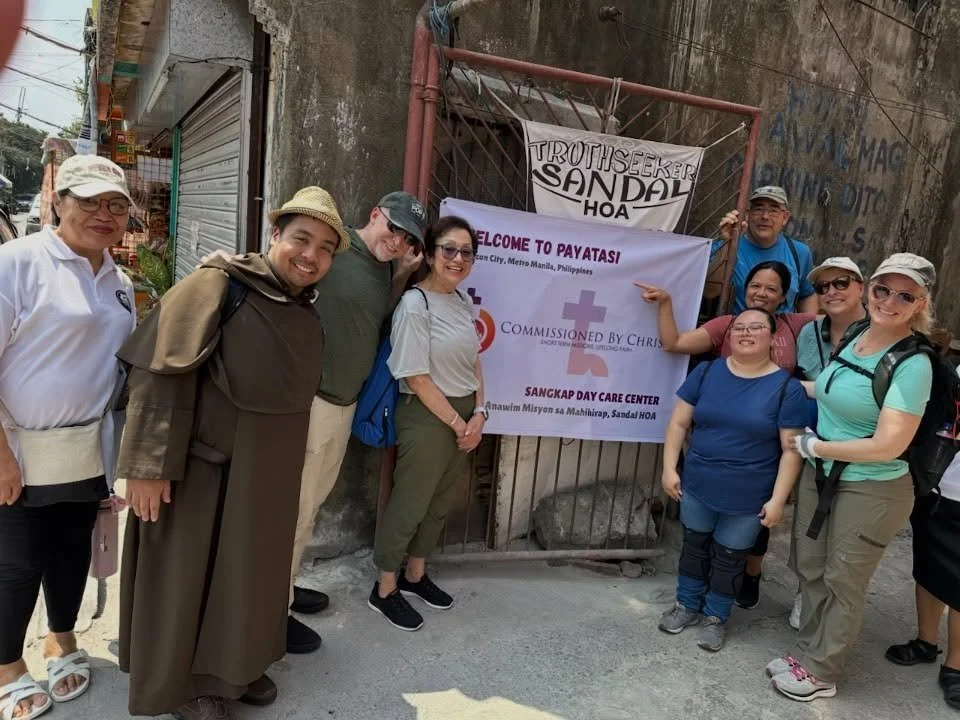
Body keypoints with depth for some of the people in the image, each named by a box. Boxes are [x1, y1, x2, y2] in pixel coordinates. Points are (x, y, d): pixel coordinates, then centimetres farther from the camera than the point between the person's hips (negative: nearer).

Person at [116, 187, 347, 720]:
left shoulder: (306, 313, 7)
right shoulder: (219, 285, -15)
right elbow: (162, 371, -20)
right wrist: (149, 463, -24)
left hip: (269, 472, 7)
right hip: (206, 465, -7)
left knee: (251, 566, 19)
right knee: (189, 570, 9)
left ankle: (233, 664, 41)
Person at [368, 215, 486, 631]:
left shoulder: (464, 302, 7)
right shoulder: (416, 304, -16)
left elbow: (473, 362, 11)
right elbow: (417, 378, -17)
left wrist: (478, 414, -1)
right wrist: (457, 422, -12)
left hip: (465, 416, 8)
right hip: (427, 416, -8)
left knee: (440, 504, 18)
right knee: (410, 503, 4)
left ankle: (415, 576, 38)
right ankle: (384, 591, 24)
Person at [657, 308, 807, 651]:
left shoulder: (786, 388, -10)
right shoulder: (706, 372, -3)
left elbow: (791, 450, -9)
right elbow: (679, 422, 0)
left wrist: (777, 499, -12)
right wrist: (669, 468, -5)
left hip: (748, 497, -2)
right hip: (697, 486, 2)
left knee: (729, 558, 15)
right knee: (694, 546, 19)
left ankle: (716, 617, 36)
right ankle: (687, 604, 40)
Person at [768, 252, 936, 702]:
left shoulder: (913, 364, -22)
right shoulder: (856, 335, 0)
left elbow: (887, 446, -25)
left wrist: (812, 445, -16)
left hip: (872, 490, -7)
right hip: (819, 475, 7)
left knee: (842, 582, 12)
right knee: (811, 570, 18)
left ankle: (821, 673, 31)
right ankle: (807, 652, 38)